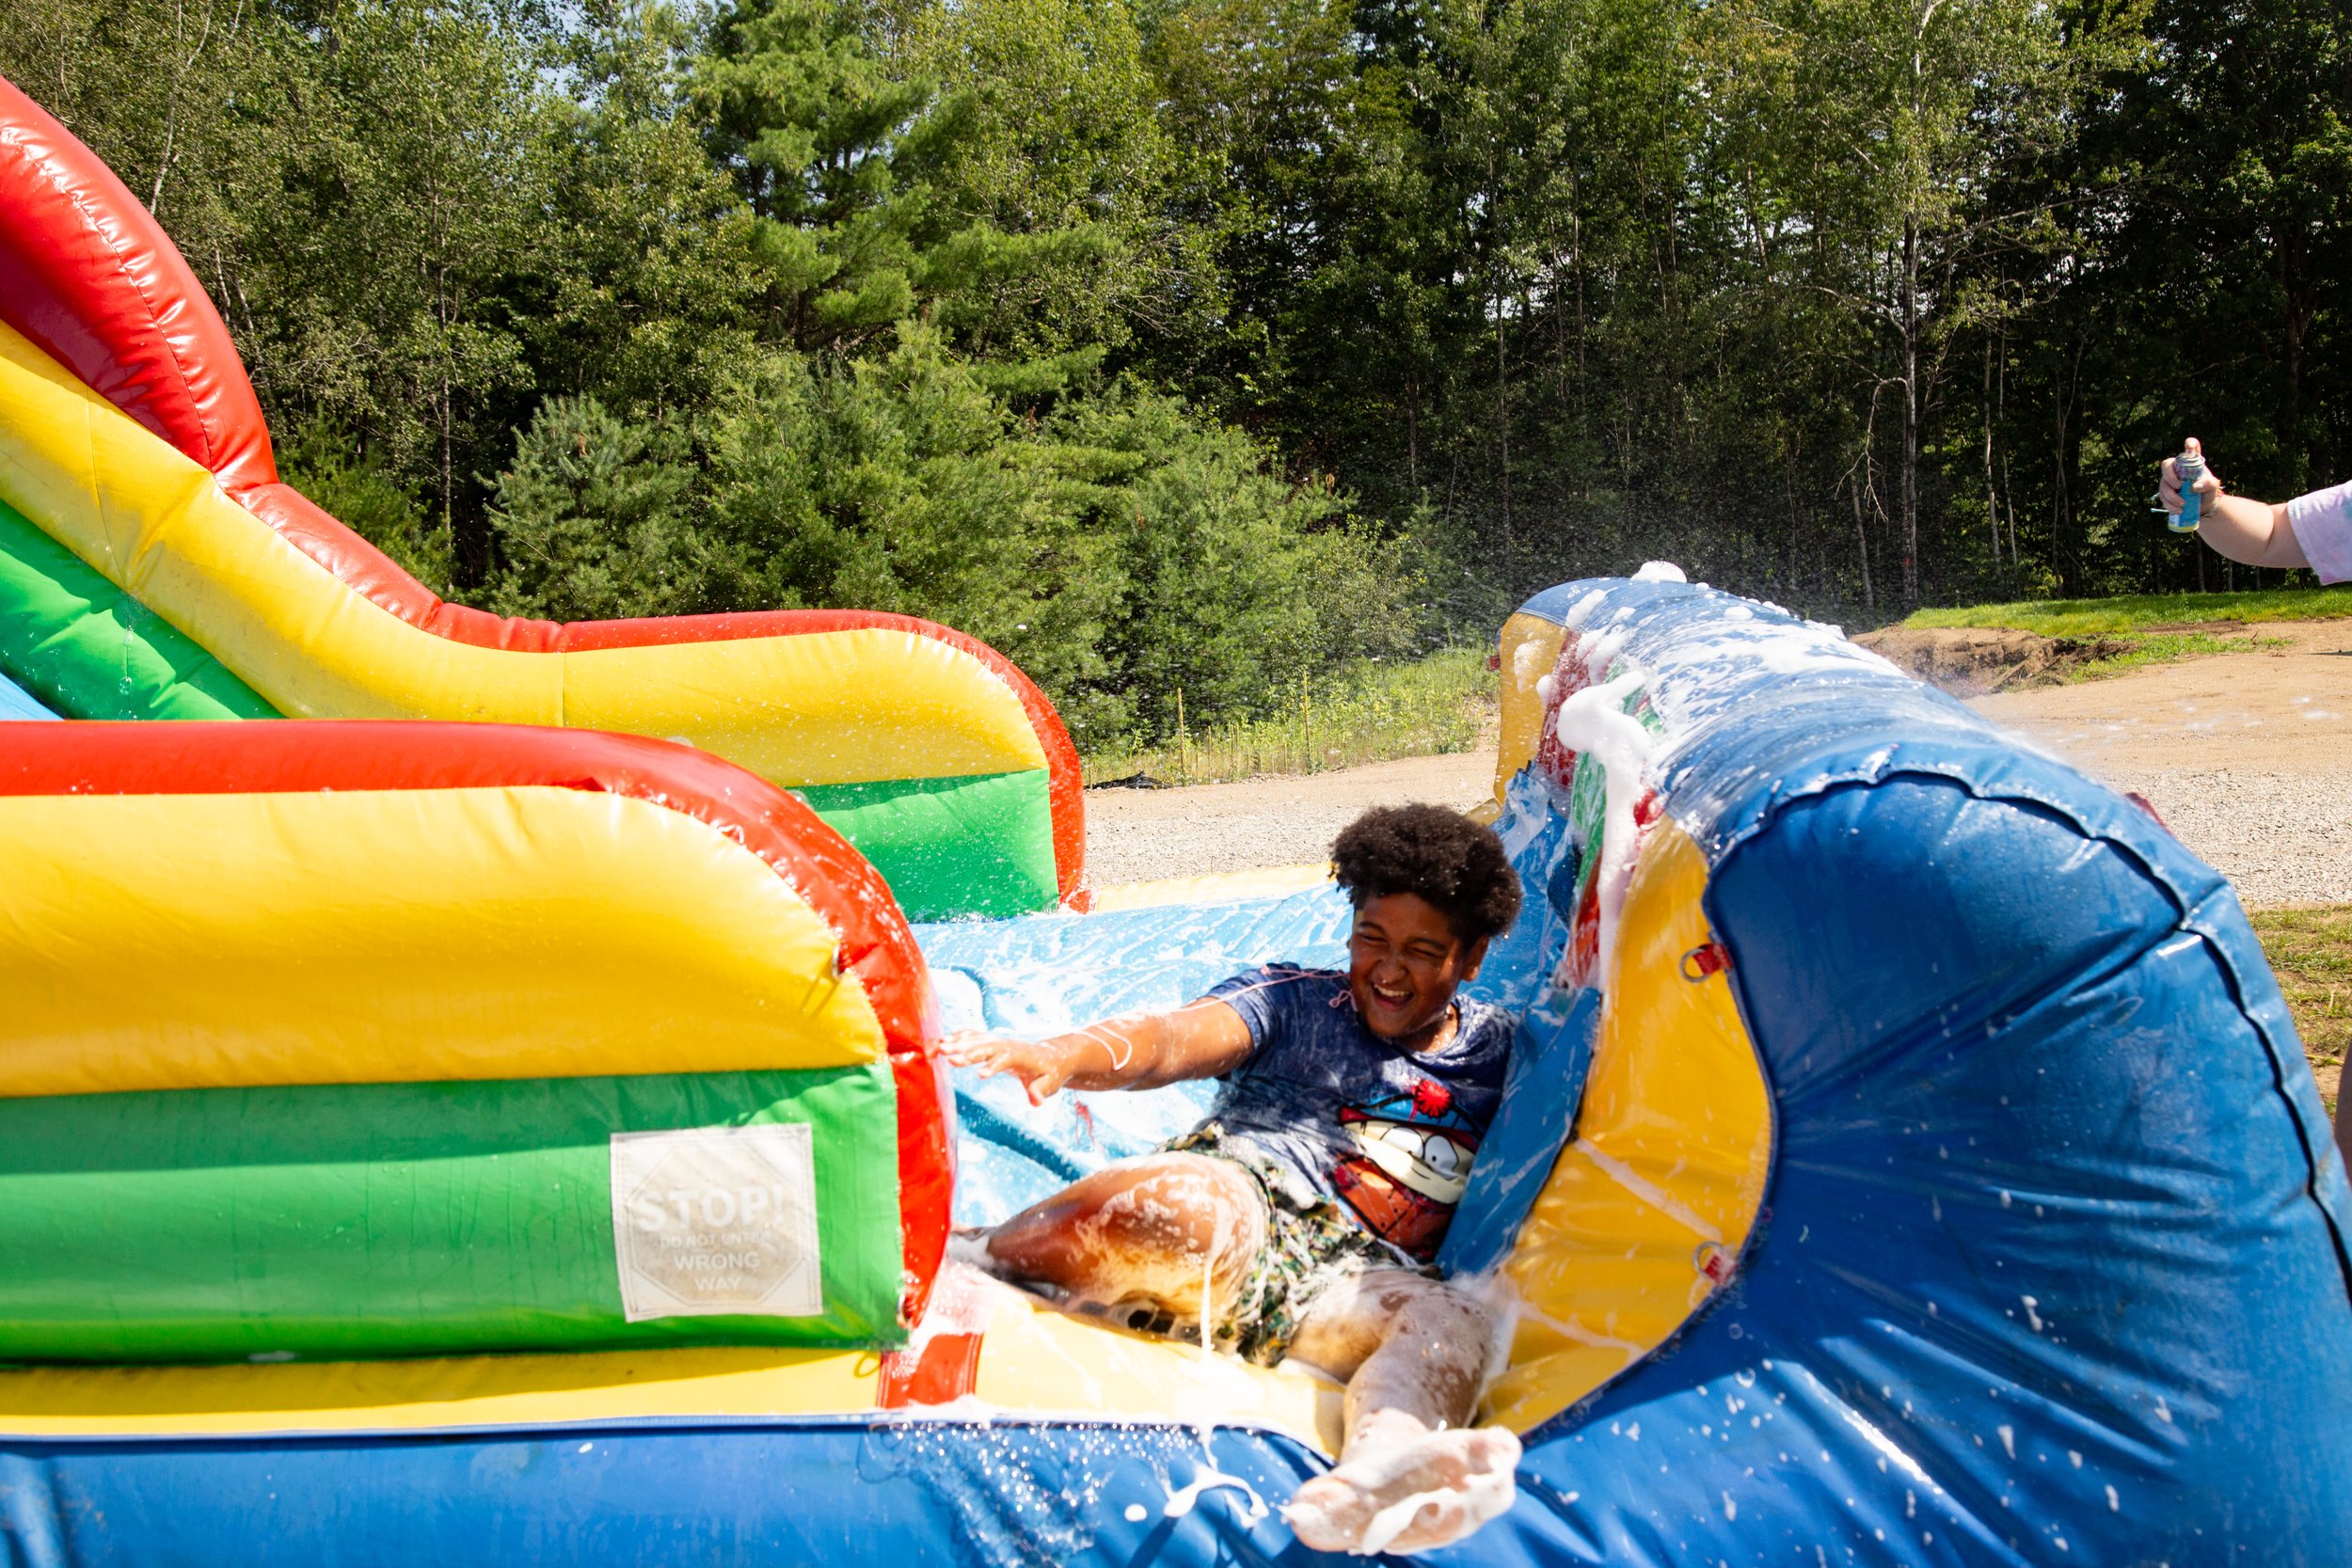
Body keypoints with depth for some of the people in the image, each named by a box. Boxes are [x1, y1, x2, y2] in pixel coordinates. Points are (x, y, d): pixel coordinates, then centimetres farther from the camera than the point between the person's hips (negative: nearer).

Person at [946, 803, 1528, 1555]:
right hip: (1242, 1200, -2)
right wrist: (1067, 1055, -25)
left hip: (1354, 1281, 2)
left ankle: (1371, 1473, -67)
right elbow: (1176, 1039, -5)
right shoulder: (1296, 1000, 13)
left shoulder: (1497, 1048, 24)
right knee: (1189, 1209, -39)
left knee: (1456, 1321, -33)